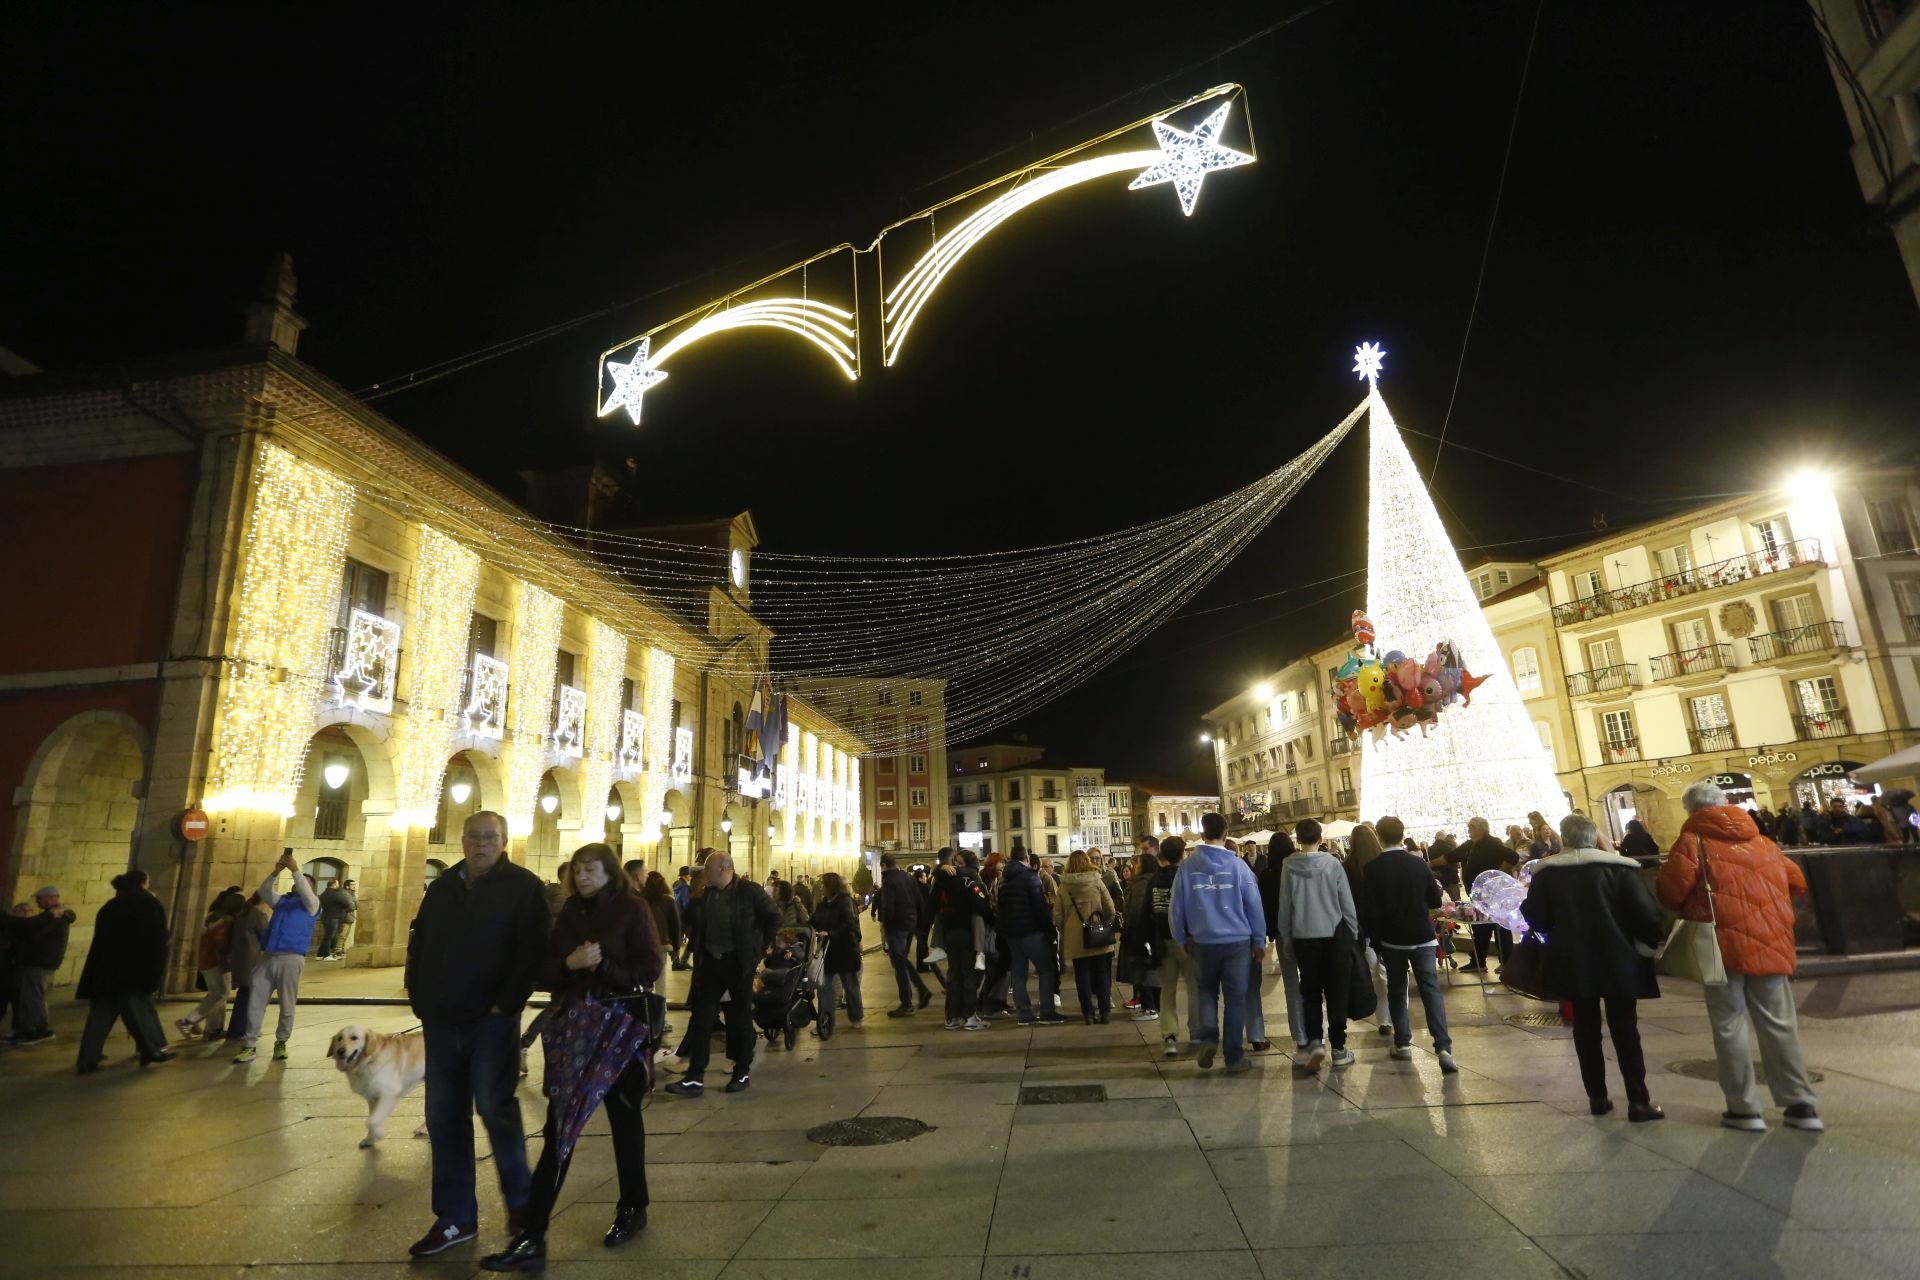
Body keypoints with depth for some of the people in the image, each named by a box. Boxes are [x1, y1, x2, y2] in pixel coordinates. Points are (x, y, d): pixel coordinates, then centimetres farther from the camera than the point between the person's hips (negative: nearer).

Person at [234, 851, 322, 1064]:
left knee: (287, 1005, 2)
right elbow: (264, 892, 4)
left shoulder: (312, 903, 6)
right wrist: (275, 872, -11)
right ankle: (248, 1046, 5)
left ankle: (281, 1043, 14)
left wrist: (296, 870, -20)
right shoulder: (282, 900, 20)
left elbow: (306, 894, -14)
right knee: (255, 1003, 0)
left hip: (291, 959, -4)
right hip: (267, 957, 4)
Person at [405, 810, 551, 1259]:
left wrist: (506, 1003, -16)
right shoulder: (442, 886, 10)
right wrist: (420, 997, 6)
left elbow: (534, 949, -13)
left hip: (491, 1019, -5)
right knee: (444, 1117, 10)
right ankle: (455, 1217, 23)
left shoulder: (522, 886, -7)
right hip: (441, 1020, 6)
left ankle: (520, 1201, 17)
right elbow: (418, 943, 16)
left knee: (494, 1106, -4)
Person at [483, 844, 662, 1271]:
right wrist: (569, 963, -15)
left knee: (624, 1116, 12)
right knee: (559, 1127, 0)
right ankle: (530, 1236, 4)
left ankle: (632, 1208, 30)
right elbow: (545, 973, 4)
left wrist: (603, 967, -20)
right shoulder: (569, 913, 7)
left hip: (620, 1024, -3)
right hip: (572, 1025, 3)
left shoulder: (633, 908, -6)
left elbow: (649, 969, -12)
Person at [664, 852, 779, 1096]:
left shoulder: (749, 891, -12)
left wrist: (759, 947, -8)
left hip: (739, 963, -5)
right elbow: (691, 920, 22)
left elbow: (774, 917, -9)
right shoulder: (705, 894, 5)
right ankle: (695, 1077, 6)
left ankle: (742, 1073, 20)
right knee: (701, 1018, 2)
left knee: (740, 1018, 6)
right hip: (710, 962, 5)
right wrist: (696, 941, 10)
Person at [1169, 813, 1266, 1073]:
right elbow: (1254, 905, -4)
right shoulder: (1237, 865, -7)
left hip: (1203, 942, 1)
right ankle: (1234, 1057, 13)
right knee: (1235, 997, 9)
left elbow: (1176, 907, 1)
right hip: (1237, 941, -1)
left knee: (1207, 992, 19)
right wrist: (1259, 940, 6)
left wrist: (1182, 940, 14)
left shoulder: (1187, 866, -3)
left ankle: (1208, 1037, 0)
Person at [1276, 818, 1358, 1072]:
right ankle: (1339, 1048, 14)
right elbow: (1347, 903, -2)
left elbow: (1284, 906, -1)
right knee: (1336, 992, 10)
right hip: (1335, 935, 0)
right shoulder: (1332, 863, -7)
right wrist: (1354, 934, 11)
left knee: (1311, 993, 10)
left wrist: (1286, 939, 10)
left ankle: (1315, 1040, -5)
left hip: (1304, 937, 0)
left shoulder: (1288, 866, -6)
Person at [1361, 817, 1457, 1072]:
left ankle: (1403, 1043, 17)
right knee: (1431, 990, 1)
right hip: (1423, 937, 1)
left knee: (1396, 991, 14)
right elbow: (1435, 901, 4)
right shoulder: (1419, 863, -4)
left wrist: (1375, 941, 1)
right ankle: (1443, 1047, -10)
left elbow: (1369, 910, -10)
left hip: (1392, 939, -1)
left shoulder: (1372, 869, -10)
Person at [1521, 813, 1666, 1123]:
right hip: (1616, 962, -1)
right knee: (1625, 1030, 7)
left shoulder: (1546, 873, -4)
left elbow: (1535, 918, -2)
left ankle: (1597, 1097, 18)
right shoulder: (1618, 867, -9)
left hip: (1571, 964, 1)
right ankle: (1638, 1102, 8)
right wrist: (1654, 940, 4)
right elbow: (1645, 912, -14)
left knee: (1586, 1029, 13)